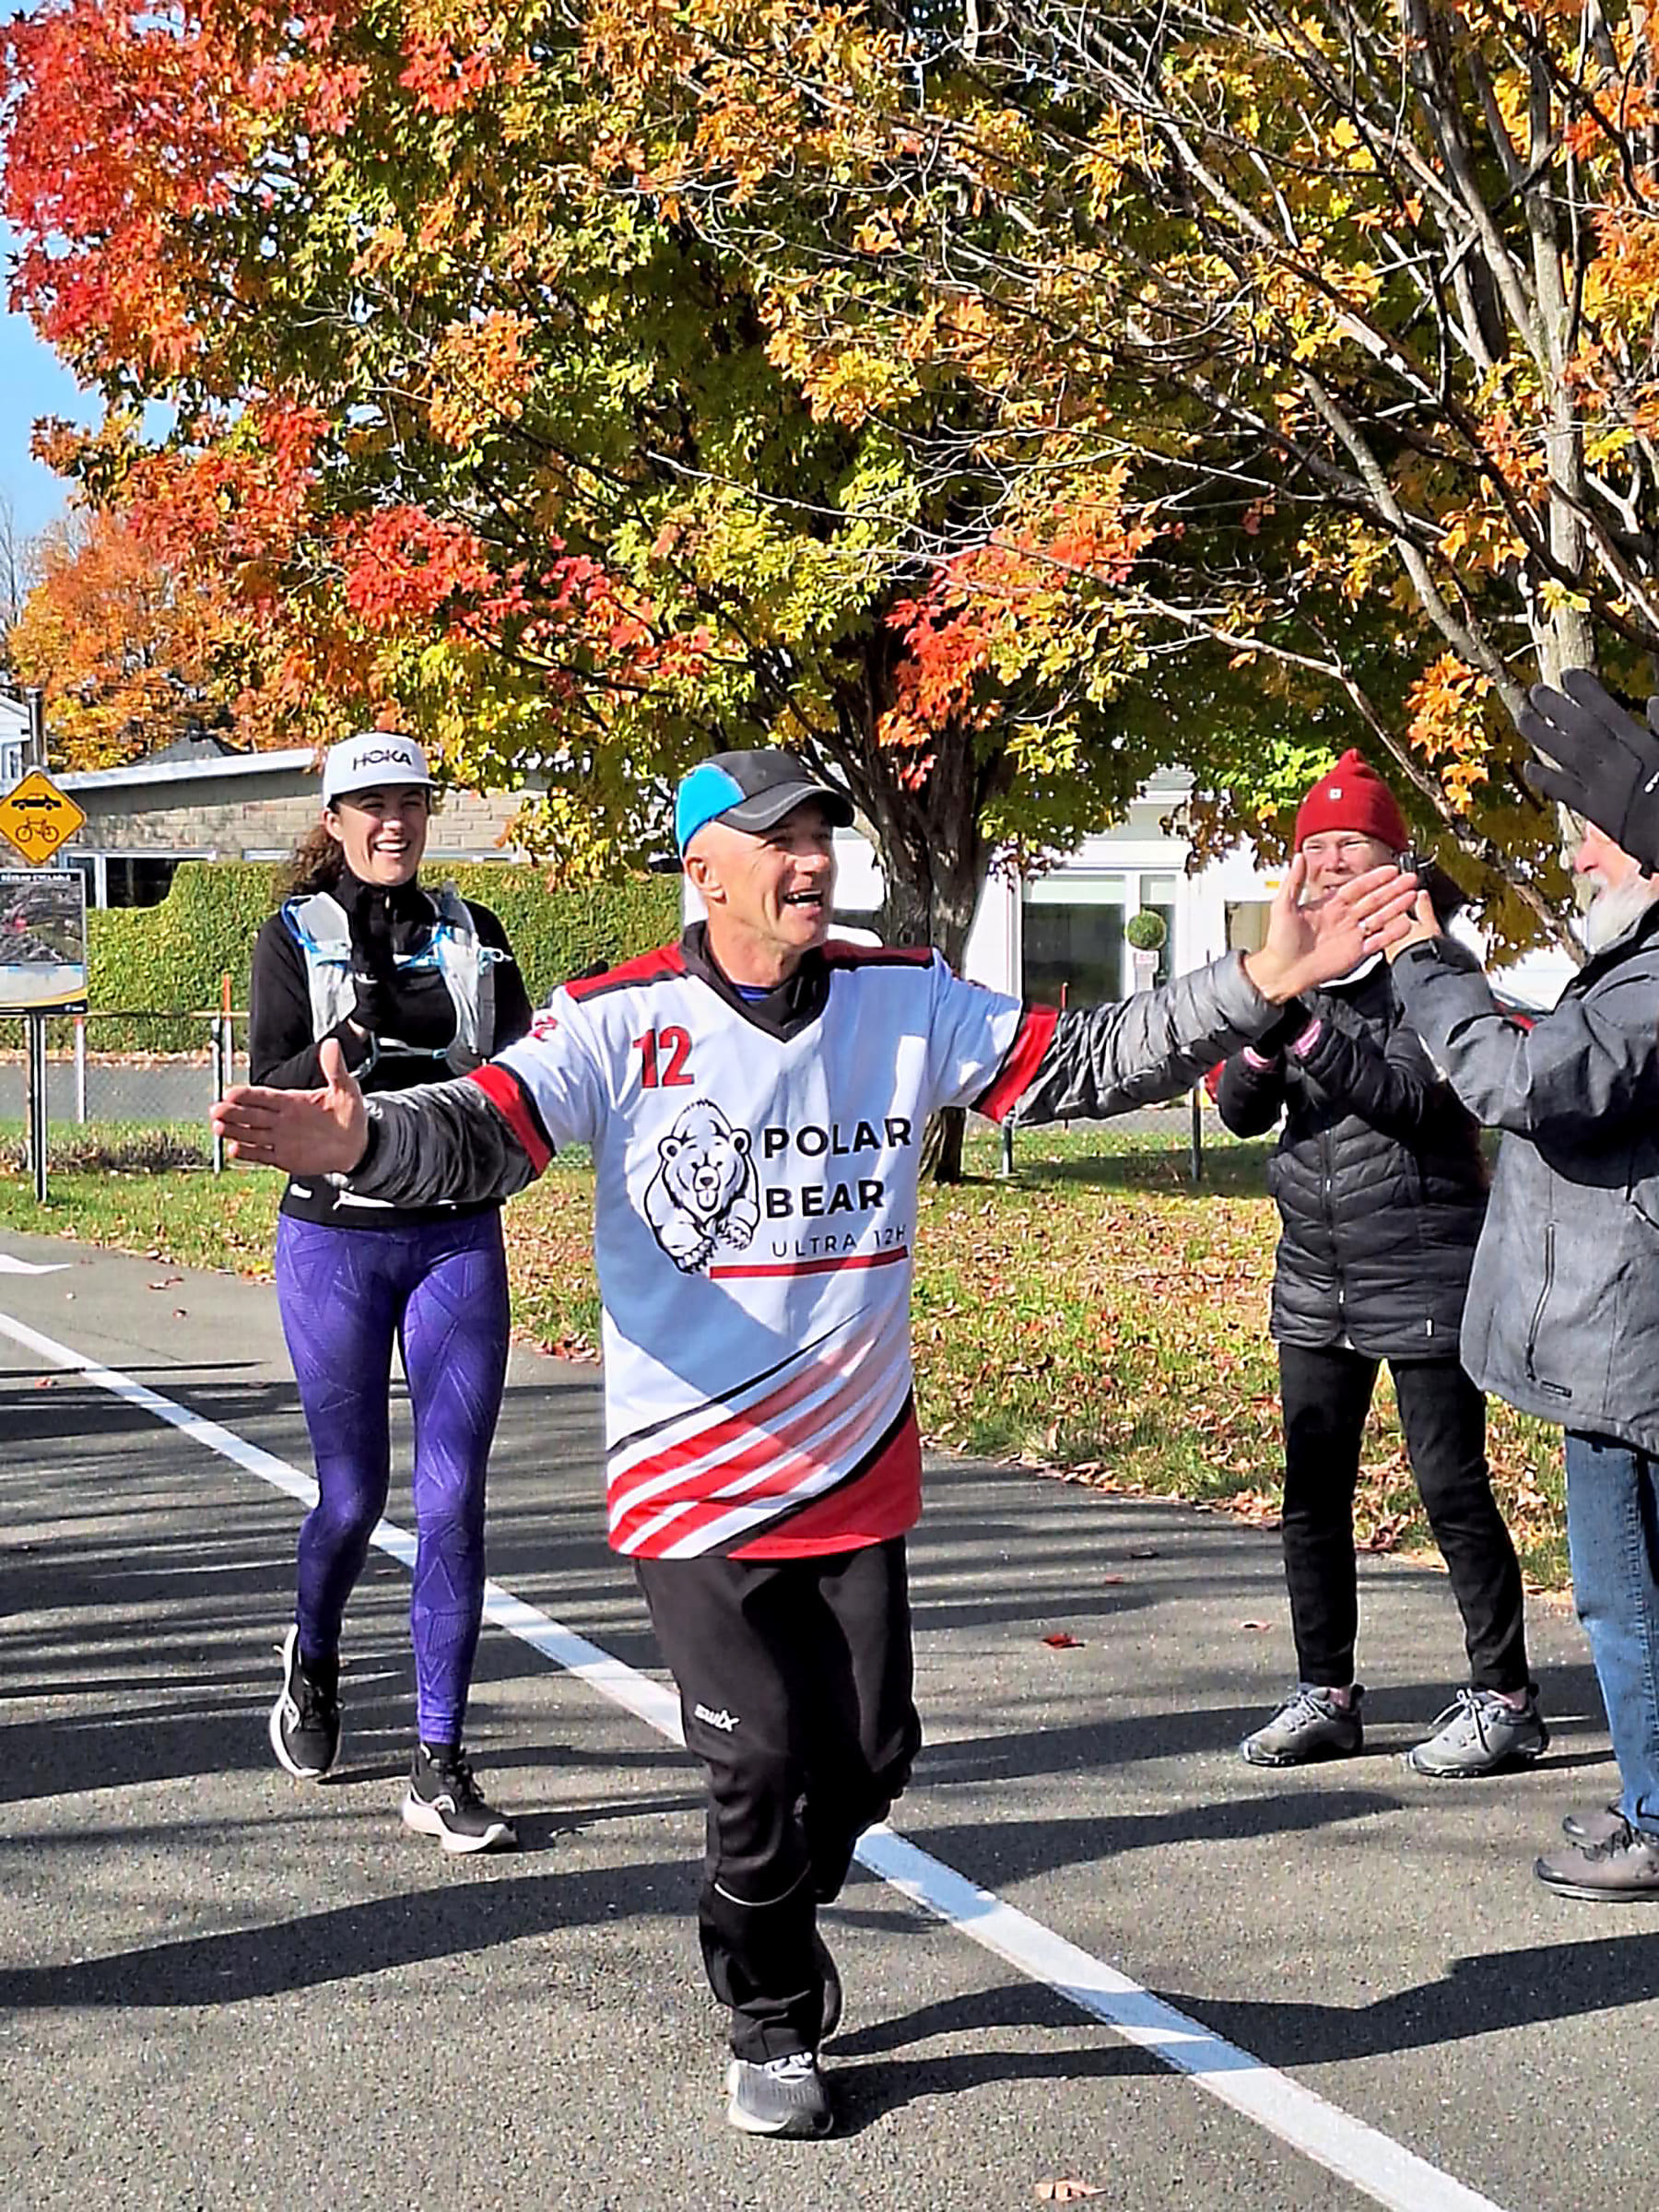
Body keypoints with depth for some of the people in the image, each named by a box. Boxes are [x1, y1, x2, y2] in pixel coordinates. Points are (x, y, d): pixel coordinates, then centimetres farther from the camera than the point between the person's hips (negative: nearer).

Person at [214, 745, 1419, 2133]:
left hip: (857, 1473, 4)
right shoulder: (623, 1024, -11)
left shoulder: (907, 1002, 0)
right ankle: (773, 2027, 23)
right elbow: (482, 1131, -21)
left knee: (868, 1754, 11)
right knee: (761, 1762, -4)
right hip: (692, 1482, -4)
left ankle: (771, 1927, 43)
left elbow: (1084, 1064, 1)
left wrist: (1259, 985, -9)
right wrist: (363, 1140, -44)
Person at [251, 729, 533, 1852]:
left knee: (452, 1498, -5)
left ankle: (440, 1763, 0)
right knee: (354, 1493, 5)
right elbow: (271, 1096, -9)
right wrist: (351, 1036, -27)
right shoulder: (295, 937, 0)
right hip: (335, 1241, -1)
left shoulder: (473, 932, 7)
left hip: (459, 1238, 2)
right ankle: (314, 1661, 37)